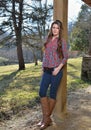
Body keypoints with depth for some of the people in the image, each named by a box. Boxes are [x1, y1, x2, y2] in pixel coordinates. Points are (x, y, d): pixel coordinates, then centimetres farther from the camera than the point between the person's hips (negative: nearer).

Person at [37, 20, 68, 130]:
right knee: (42, 92, -1)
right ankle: (46, 118, 10)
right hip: (46, 71, 5)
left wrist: (58, 68, -14)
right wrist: (43, 66, 12)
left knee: (52, 94, 3)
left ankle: (47, 118, 17)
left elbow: (65, 57, -4)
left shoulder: (62, 41, -3)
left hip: (56, 71, -5)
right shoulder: (48, 40, 11)